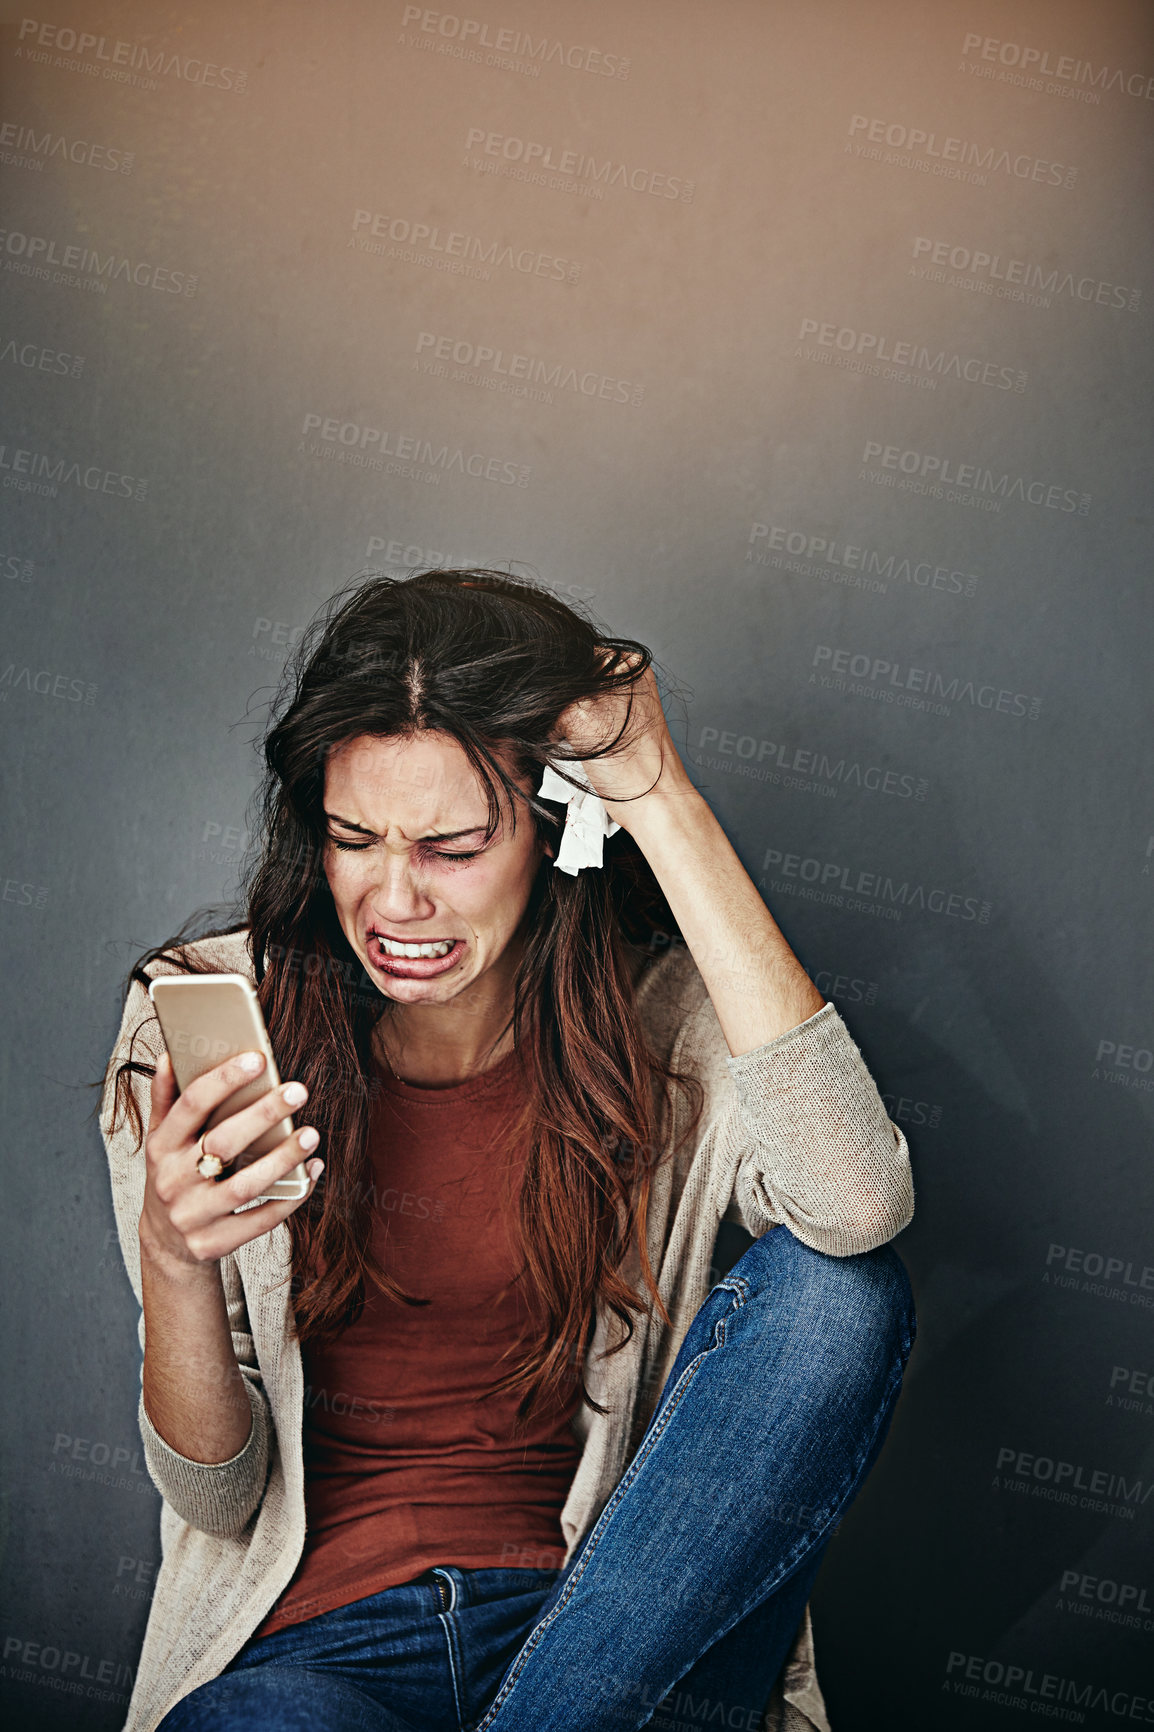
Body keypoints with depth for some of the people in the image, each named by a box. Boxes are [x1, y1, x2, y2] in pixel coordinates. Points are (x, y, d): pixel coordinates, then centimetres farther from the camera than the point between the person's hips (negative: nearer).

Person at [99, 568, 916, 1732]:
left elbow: (860, 1205, -29)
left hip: (612, 1614, 3)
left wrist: (661, 802, -24)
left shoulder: (654, 1017, -6)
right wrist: (173, 1261, -24)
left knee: (839, 1287, -24)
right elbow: (220, 1499, -1)